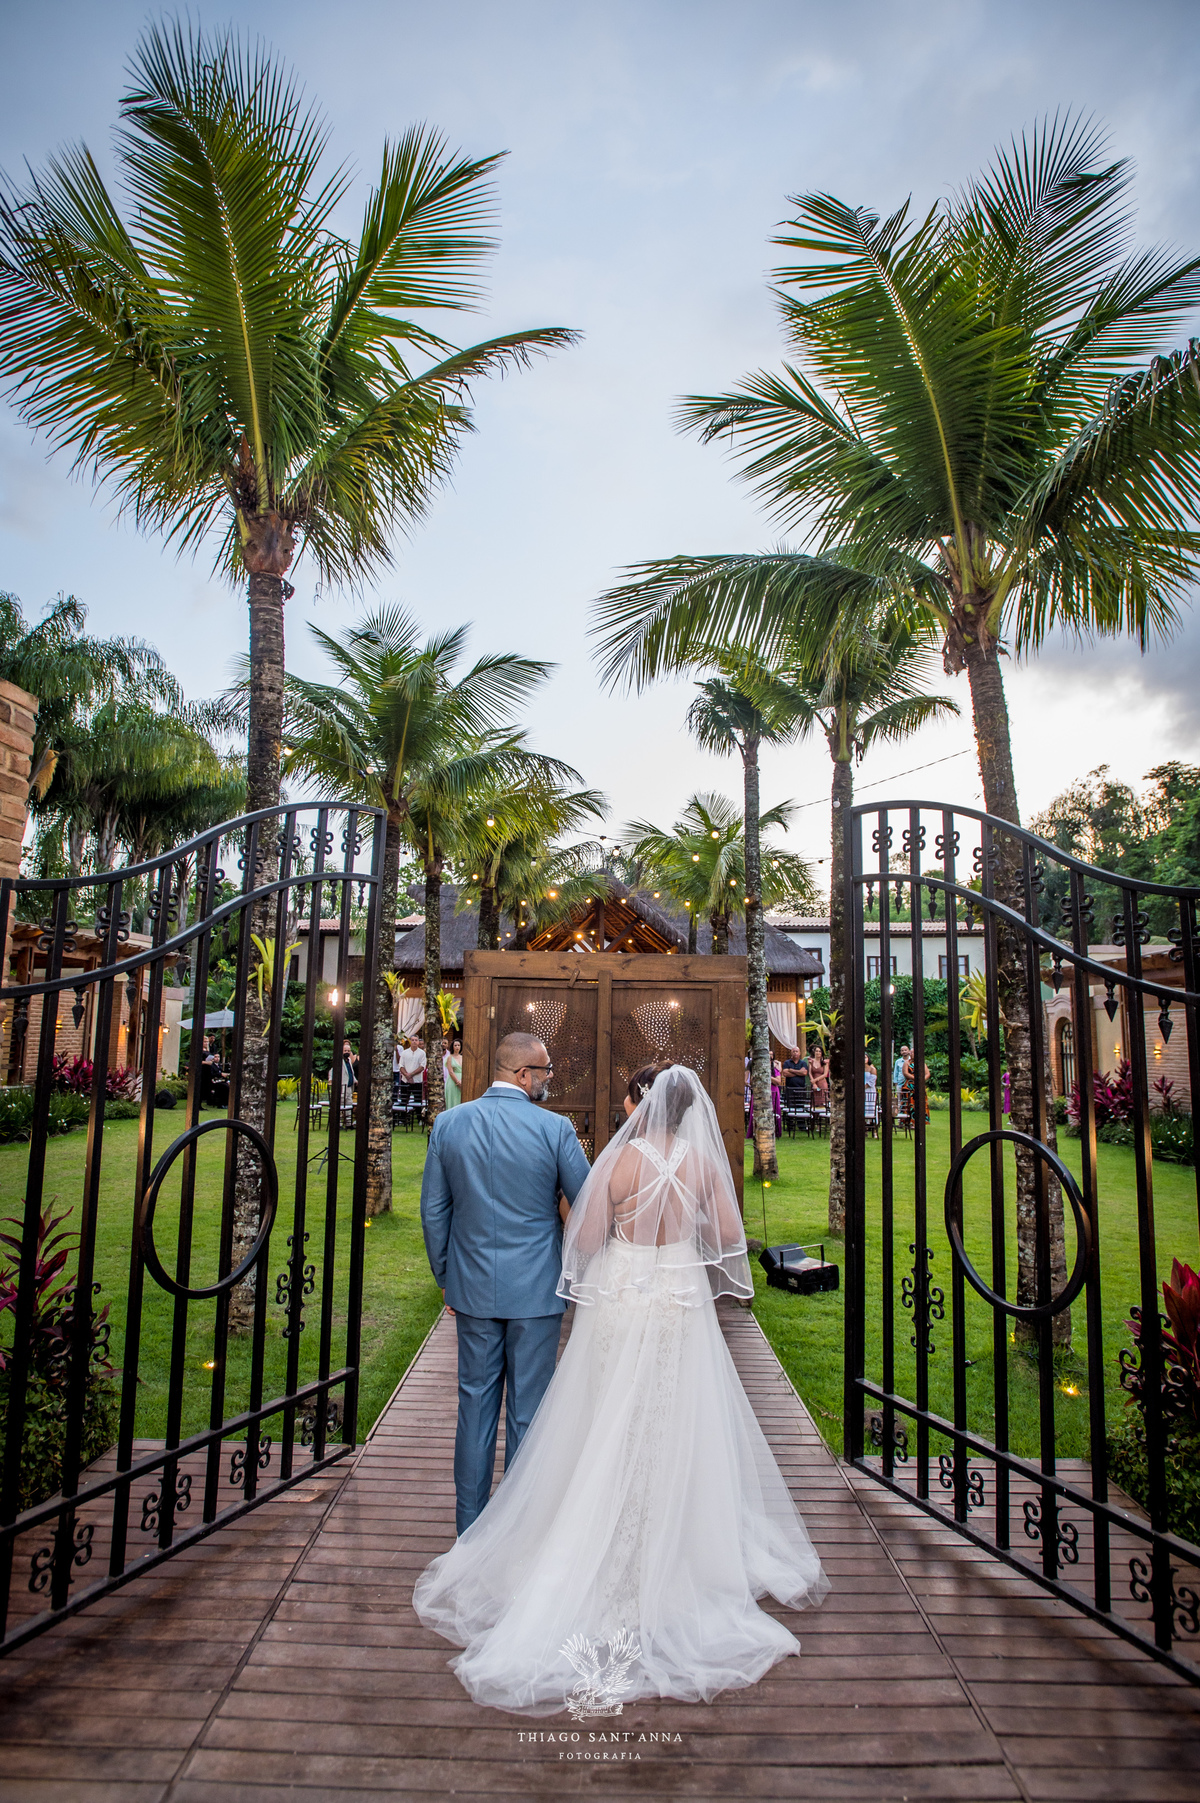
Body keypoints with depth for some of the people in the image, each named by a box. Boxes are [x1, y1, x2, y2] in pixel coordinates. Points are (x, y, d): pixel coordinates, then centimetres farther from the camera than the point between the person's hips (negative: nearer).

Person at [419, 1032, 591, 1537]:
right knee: (528, 1409, 10)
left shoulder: (449, 1123, -4)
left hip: (473, 1287, 3)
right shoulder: (554, 1128, -14)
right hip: (535, 1287, -3)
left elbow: (433, 1210, 2)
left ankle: (470, 1520, 28)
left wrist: (445, 1277, 13)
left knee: (476, 1401, 16)